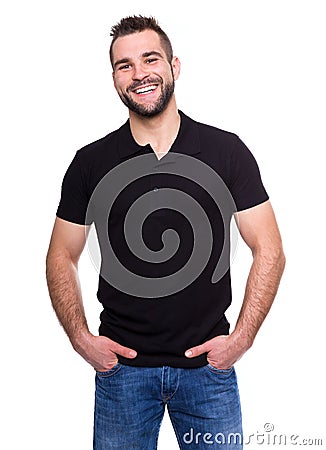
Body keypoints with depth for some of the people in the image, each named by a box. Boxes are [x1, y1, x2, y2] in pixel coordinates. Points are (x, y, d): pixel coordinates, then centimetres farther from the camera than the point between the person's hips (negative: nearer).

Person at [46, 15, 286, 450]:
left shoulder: (227, 150, -4)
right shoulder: (90, 162, -2)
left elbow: (269, 251, -2)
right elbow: (62, 258, 5)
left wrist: (242, 337, -9)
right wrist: (81, 338, -6)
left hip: (209, 365, 0)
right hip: (120, 364, 1)